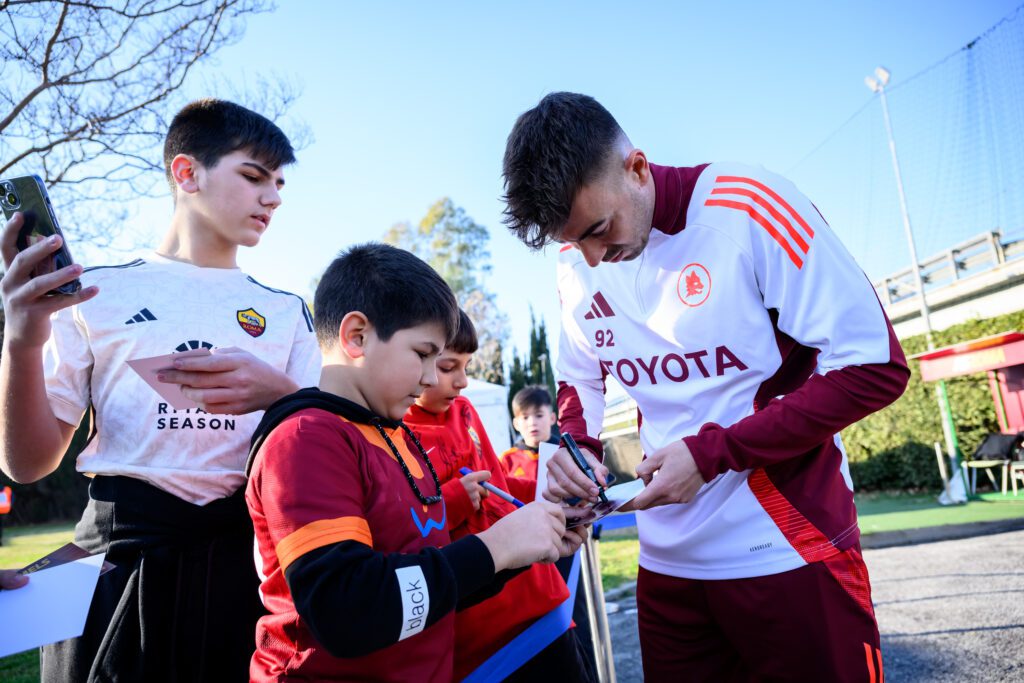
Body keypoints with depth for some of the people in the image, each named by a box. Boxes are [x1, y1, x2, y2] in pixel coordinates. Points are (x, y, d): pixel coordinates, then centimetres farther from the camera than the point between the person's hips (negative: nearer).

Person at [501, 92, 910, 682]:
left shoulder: (750, 207, -15)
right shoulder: (579, 267, 1)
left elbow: (875, 367, -15)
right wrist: (576, 444, -8)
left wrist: (711, 453, -19)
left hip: (790, 553, -4)